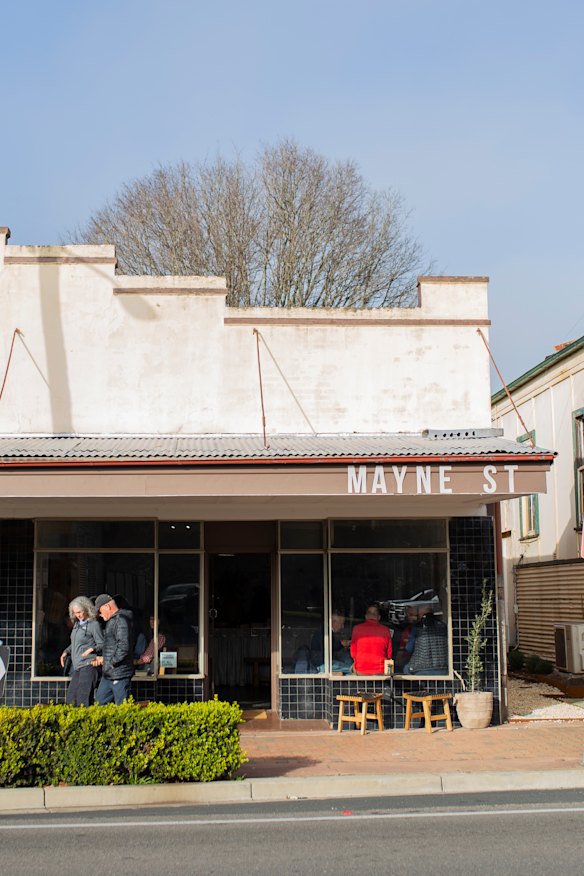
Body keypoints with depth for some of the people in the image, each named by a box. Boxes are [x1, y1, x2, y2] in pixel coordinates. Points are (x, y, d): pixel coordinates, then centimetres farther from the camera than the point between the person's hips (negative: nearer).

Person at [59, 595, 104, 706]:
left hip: (88, 665, -9)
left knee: (83, 699, -12)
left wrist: (92, 649, -24)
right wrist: (66, 652, 12)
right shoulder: (77, 624, 17)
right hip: (77, 667, 9)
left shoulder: (94, 624, -7)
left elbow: (102, 644, -6)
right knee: (70, 699, 10)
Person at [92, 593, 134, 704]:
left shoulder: (121, 620, -15)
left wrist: (112, 662, -17)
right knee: (100, 701, 14)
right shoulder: (111, 621, 19)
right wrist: (103, 658, 16)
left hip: (120, 673, -11)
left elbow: (123, 646, -23)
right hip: (108, 674, 11)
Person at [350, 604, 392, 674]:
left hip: (361, 671, 0)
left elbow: (353, 651, 8)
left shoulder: (357, 629, 0)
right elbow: (389, 653, 8)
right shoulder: (385, 630, 0)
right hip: (379, 671, 0)